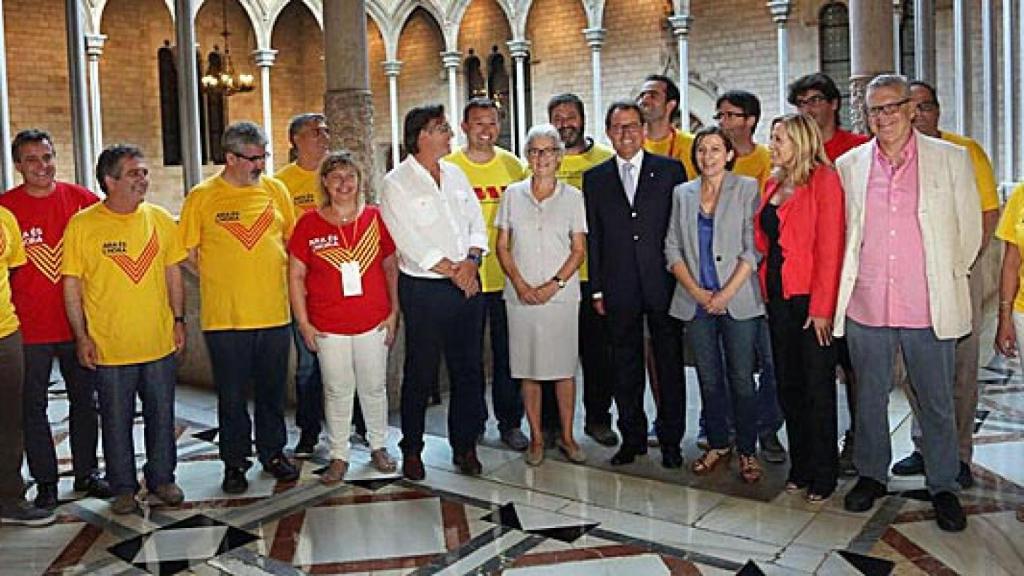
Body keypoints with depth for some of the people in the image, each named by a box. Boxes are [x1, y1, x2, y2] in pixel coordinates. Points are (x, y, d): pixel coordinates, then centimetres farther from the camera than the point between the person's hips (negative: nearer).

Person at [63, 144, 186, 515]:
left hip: (160, 342, 3)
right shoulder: (82, 225, -7)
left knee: (161, 414, 13)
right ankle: (123, 487, 25)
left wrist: (179, 320, 6)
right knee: (117, 420, 8)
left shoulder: (160, 219, 3)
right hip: (109, 346, -3)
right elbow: (71, 284, -3)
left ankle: (161, 477, 30)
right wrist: (81, 336, -6)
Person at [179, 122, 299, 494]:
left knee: (272, 390, 13)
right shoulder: (202, 197, -3)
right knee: (231, 394, 8)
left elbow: (293, 240, 13)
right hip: (224, 316, -2)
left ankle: (273, 452, 30)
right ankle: (235, 461, 23)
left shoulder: (275, 190, 5)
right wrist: (221, 277, -3)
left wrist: (274, 276, 4)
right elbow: (188, 252, 2)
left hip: (274, 312, 3)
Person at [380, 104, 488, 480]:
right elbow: (410, 242, -13)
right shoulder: (396, 183, -6)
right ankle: (412, 450, 20)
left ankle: (464, 446, 23)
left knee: (468, 370, 9)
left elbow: (477, 224, 11)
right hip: (424, 290, -5)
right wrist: (452, 271, -12)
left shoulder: (455, 174, 13)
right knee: (421, 373, 4)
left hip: (467, 285, 5)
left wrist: (471, 261, -6)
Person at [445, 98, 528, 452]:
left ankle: (510, 422, 22)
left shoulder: (511, 164, 6)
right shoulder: (448, 167, -1)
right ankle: (474, 422, 23)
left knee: (507, 353, 8)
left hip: (506, 276, 2)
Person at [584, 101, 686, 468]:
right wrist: (597, 289, 4)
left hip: (664, 283, -1)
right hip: (619, 288, 2)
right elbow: (593, 237, 8)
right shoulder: (594, 178, 9)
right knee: (625, 367, 9)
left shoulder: (671, 170, 4)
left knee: (669, 364, 6)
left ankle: (670, 440, 18)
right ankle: (632, 438, 22)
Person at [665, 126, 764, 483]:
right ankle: (717, 444, 23)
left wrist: (726, 293, -11)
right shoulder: (683, 193, 11)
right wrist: (696, 291, -4)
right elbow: (672, 247, 8)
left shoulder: (747, 189, 1)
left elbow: (753, 249, -5)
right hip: (696, 302, 3)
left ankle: (747, 451, 13)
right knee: (709, 378, 9)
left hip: (737, 300, -3)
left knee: (741, 379, 0)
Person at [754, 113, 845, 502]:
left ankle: (823, 474, 15)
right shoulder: (774, 183, 14)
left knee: (818, 388, 2)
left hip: (810, 298, -7)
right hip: (778, 295, 7)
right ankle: (800, 467, 25)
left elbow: (830, 247, -14)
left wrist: (822, 307, -18)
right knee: (788, 386, 13)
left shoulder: (823, 180, -8)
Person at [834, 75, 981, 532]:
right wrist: (849, 284, 8)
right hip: (866, 306, 2)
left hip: (929, 308, -1)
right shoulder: (849, 165, 6)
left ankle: (943, 487, 25)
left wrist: (945, 280, 5)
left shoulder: (951, 158, 1)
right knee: (869, 398, 13)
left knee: (937, 403, 8)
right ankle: (871, 475, 30)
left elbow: (969, 229, 5)